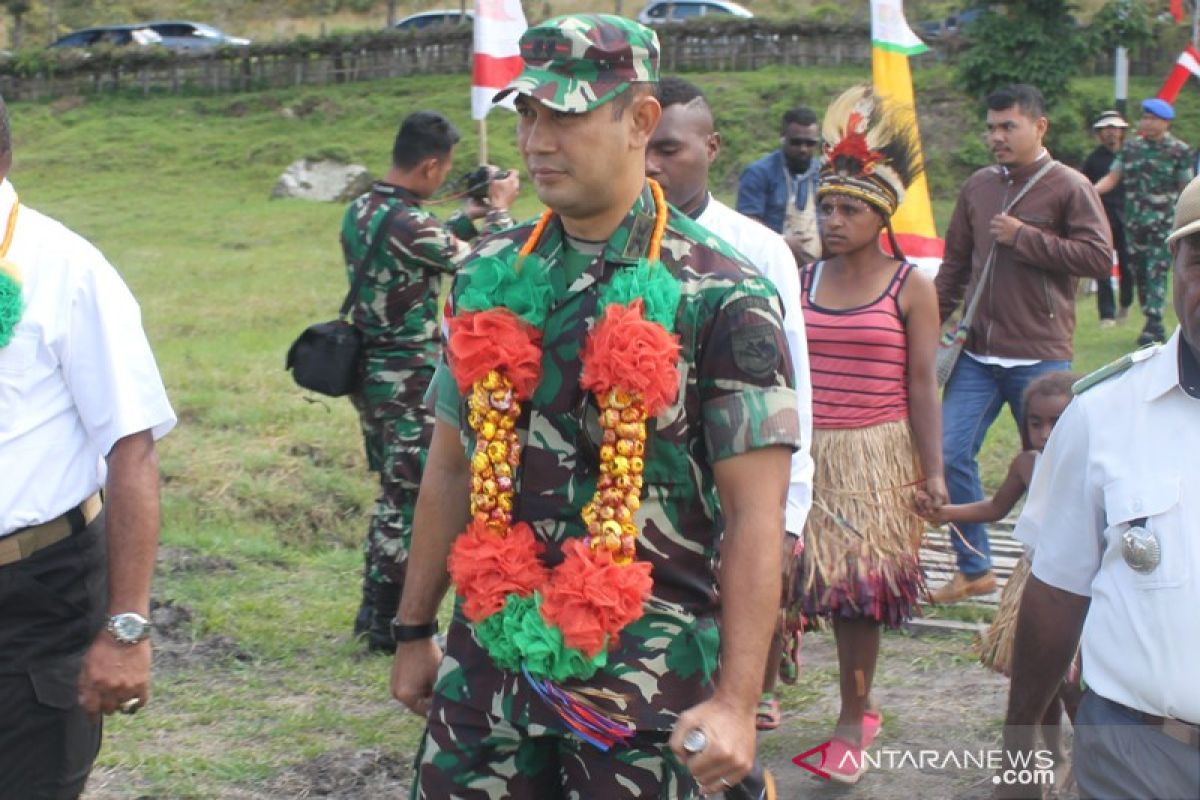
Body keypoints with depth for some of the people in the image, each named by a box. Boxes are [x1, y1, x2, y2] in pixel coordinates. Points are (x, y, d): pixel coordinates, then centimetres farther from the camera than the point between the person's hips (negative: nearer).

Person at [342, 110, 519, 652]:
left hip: (370, 370, 9)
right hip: (409, 379, -9)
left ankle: (372, 609, 26)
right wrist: (498, 212, 2)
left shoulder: (360, 211, 5)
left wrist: (469, 216, 18)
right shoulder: (407, 223, -23)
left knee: (392, 494, 20)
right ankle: (388, 623, 10)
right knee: (410, 503, 2)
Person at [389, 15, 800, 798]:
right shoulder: (491, 277, 6)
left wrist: (737, 701, -18)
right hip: (487, 664, 5)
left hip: (643, 678, -4)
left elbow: (755, 516, -13)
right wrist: (414, 631, 15)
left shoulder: (721, 297, -10)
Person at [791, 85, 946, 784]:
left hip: (875, 459, -3)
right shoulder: (801, 282, 6)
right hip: (802, 455, 3)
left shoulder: (911, 288, -2)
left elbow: (922, 384, -3)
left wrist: (933, 471, -8)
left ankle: (853, 722, 13)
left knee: (860, 591, 1)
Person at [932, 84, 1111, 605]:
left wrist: (1025, 238, -16)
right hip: (977, 356, 5)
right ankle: (974, 569, 13)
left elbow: (1101, 259, -15)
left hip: (1041, 360, -5)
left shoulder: (1069, 188, -5)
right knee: (948, 455, -1)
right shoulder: (978, 187, 11)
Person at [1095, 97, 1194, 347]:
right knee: (1140, 272, 7)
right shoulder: (1131, 147, 10)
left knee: (1157, 273, -11)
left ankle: (1153, 325, -12)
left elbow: (1186, 190, 0)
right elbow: (1112, 178, 6)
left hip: (1164, 223, -5)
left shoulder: (1180, 151, -1)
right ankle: (1154, 324, 17)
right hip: (1135, 221, 5)